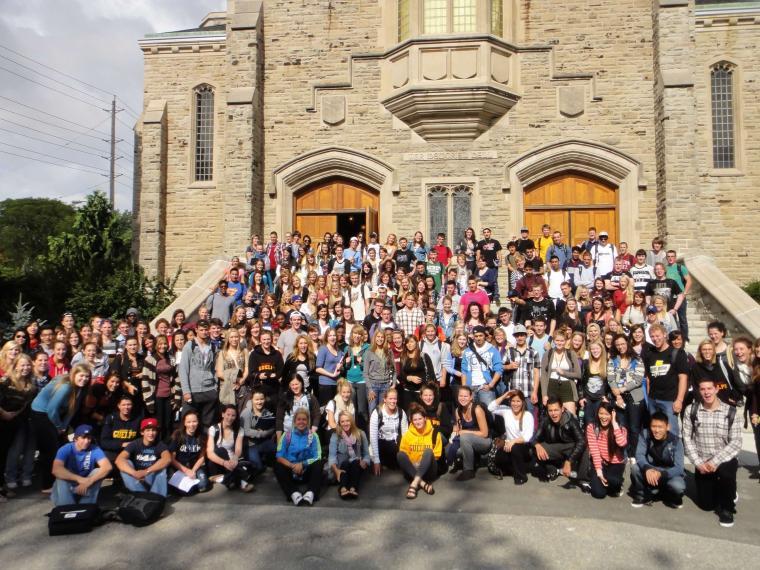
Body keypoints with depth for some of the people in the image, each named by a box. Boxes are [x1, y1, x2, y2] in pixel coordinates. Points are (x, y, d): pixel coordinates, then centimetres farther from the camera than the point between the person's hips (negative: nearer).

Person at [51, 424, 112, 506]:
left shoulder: (94, 449, -14)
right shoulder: (66, 449, -18)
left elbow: (107, 467, -27)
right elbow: (56, 470, -35)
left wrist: (88, 481, -40)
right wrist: (79, 479, -42)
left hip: (87, 488, 2)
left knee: (98, 472, -23)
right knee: (61, 476, -29)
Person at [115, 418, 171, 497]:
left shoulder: (160, 444, -10)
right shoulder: (135, 444, -9)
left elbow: (167, 459, -31)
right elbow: (119, 460, -27)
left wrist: (147, 471, -44)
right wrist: (135, 473, -44)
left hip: (153, 479, -1)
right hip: (136, 480, 1)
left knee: (162, 466, -27)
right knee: (126, 463, -23)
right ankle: (140, 494, -29)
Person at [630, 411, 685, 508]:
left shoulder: (676, 441, -19)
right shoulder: (645, 434, -14)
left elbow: (679, 468, -25)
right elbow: (639, 455, -19)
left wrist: (661, 473, -43)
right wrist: (647, 469, -42)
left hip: (669, 474, -2)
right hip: (650, 473, 2)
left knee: (678, 487, -35)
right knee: (635, 467, -27)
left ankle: (670, 497, 4)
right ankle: (642, 495, 0)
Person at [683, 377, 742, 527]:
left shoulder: (730, 412, -9)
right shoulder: (691, 411, -4)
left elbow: (736, 443, -12)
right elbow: (687, 439, -3)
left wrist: (716, 461, -22)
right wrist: (698, 462, -13)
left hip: (725, 460, -2)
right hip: (702, 463, 2)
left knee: (725, 470, -38)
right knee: (706, 505, 4)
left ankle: (727, 507, -9)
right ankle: (719, 490, 40)